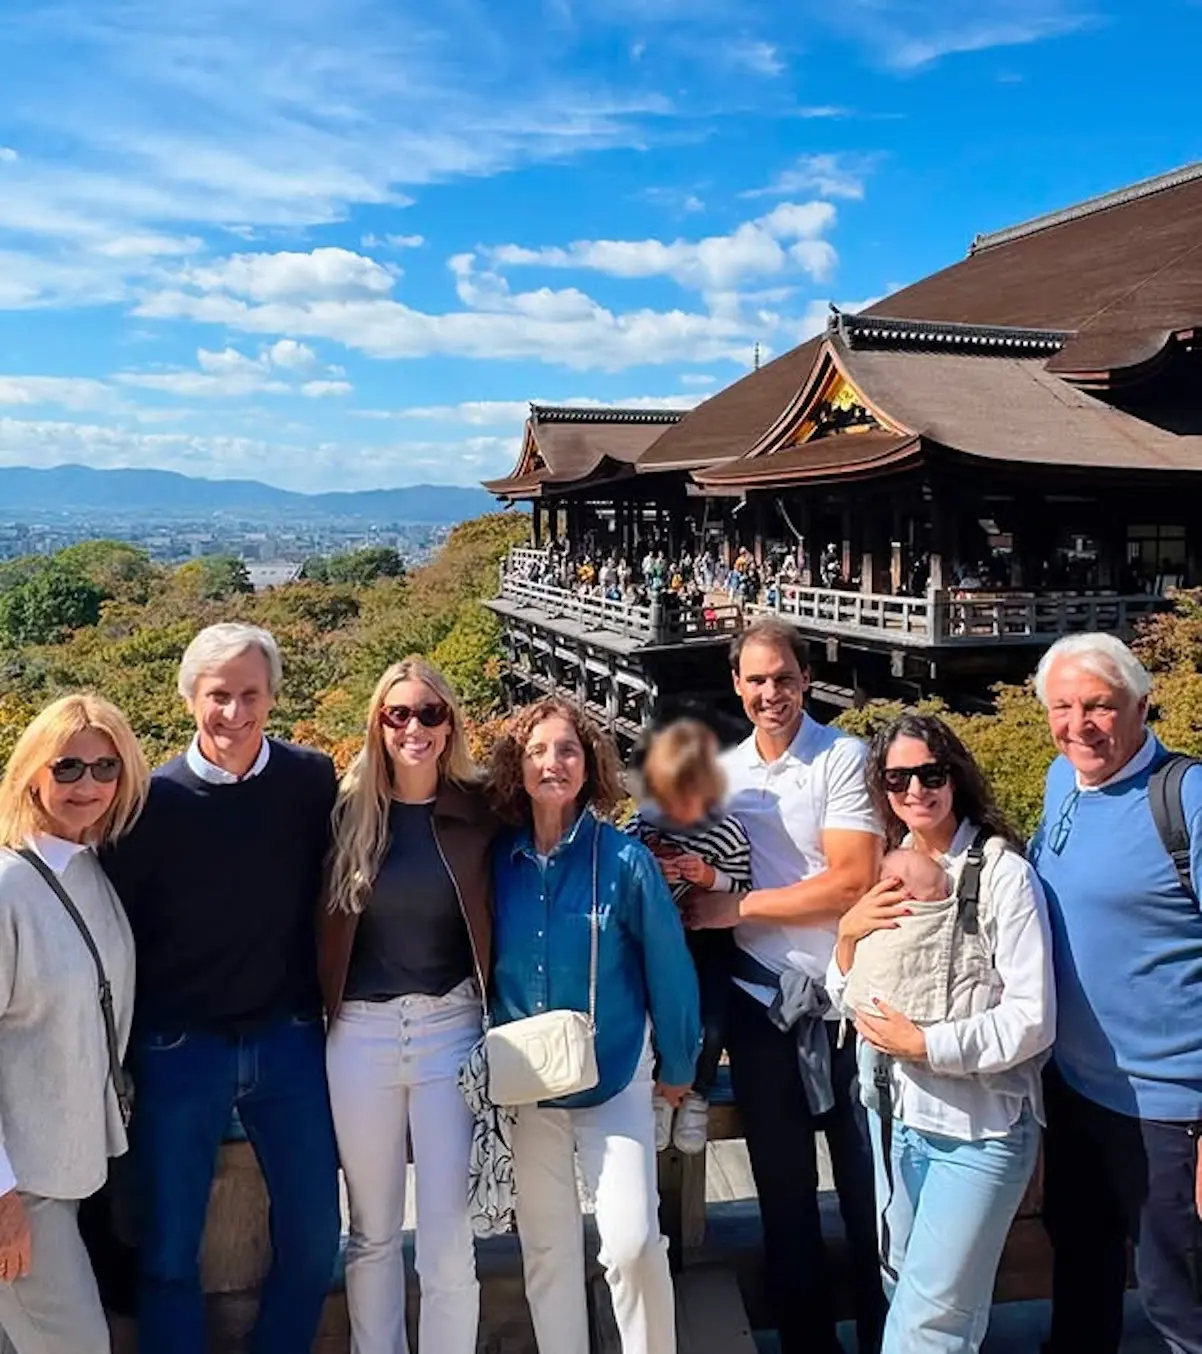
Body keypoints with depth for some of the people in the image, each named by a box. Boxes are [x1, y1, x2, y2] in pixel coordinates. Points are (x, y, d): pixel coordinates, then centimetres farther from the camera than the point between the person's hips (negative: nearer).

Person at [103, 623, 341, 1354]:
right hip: (179, 1048, -1)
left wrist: (321, 1009, 4)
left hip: (291, 1040, 2)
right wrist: (128, 1045, -2)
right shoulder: (153, 800, -10)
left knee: (315, 1237, 11)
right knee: (169, 1251, 11)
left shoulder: (313, 781, -5)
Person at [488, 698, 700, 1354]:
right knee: (546, 1249, 12)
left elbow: (668, 967, -6)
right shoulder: (499, 861, -5)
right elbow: (484, 964, 6)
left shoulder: (624, 858, -14)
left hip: (614, 1080, -3)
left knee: (633, 1241, -11)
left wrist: (678, 1066, 2)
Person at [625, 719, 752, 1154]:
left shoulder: (728, 832, -11)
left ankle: (697, 1093, 19)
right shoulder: (639, 829, -7)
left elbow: (744, 894, -4)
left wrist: (711, 877, -21)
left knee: (711, 1024, -13)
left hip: (708, 943, -1)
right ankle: (659, 1089, 18)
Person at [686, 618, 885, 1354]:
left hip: (844, 999, -4)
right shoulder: (721, 770, 6)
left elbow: (851, 884, -18)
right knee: (783, 1186, 16)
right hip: (759, 1003, 5)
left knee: (868, 1182, 9)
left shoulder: (845, 758, -10)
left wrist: (737, 907, -14)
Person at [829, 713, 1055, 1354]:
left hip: (979, 1126, -6)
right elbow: (849, 997, 8)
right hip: (893, 1112, 6)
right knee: (904, 1289, 21)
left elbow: (1033, 1018, -16)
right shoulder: (887, 871, 4)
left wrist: (926, 1044, -20)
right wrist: (848, 934, -10)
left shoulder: (1001, 873, -15)